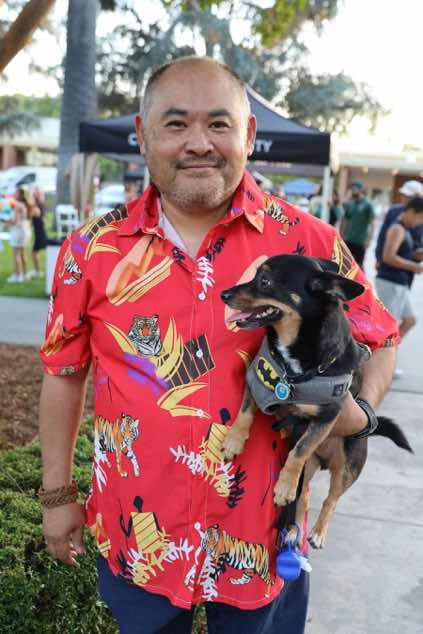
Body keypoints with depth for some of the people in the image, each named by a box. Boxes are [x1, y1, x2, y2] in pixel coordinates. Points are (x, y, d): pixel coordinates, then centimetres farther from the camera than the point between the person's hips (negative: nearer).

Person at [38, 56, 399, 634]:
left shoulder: (307, 242, -10)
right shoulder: (94, 250, -6)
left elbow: (380, 339, 3)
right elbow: (64, 372, 4)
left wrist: (359, 412, -17)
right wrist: (58, 494, 7)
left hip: (262, 539, -1)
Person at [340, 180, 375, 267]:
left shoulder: (367, 204, -6)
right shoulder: (349, 204, 8)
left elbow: (372, 223, -9)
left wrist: (369, 239, -15)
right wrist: (341, 236, 11)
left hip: (360, 241, -5)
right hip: (348, 240, 5)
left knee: (359, 265, 4)